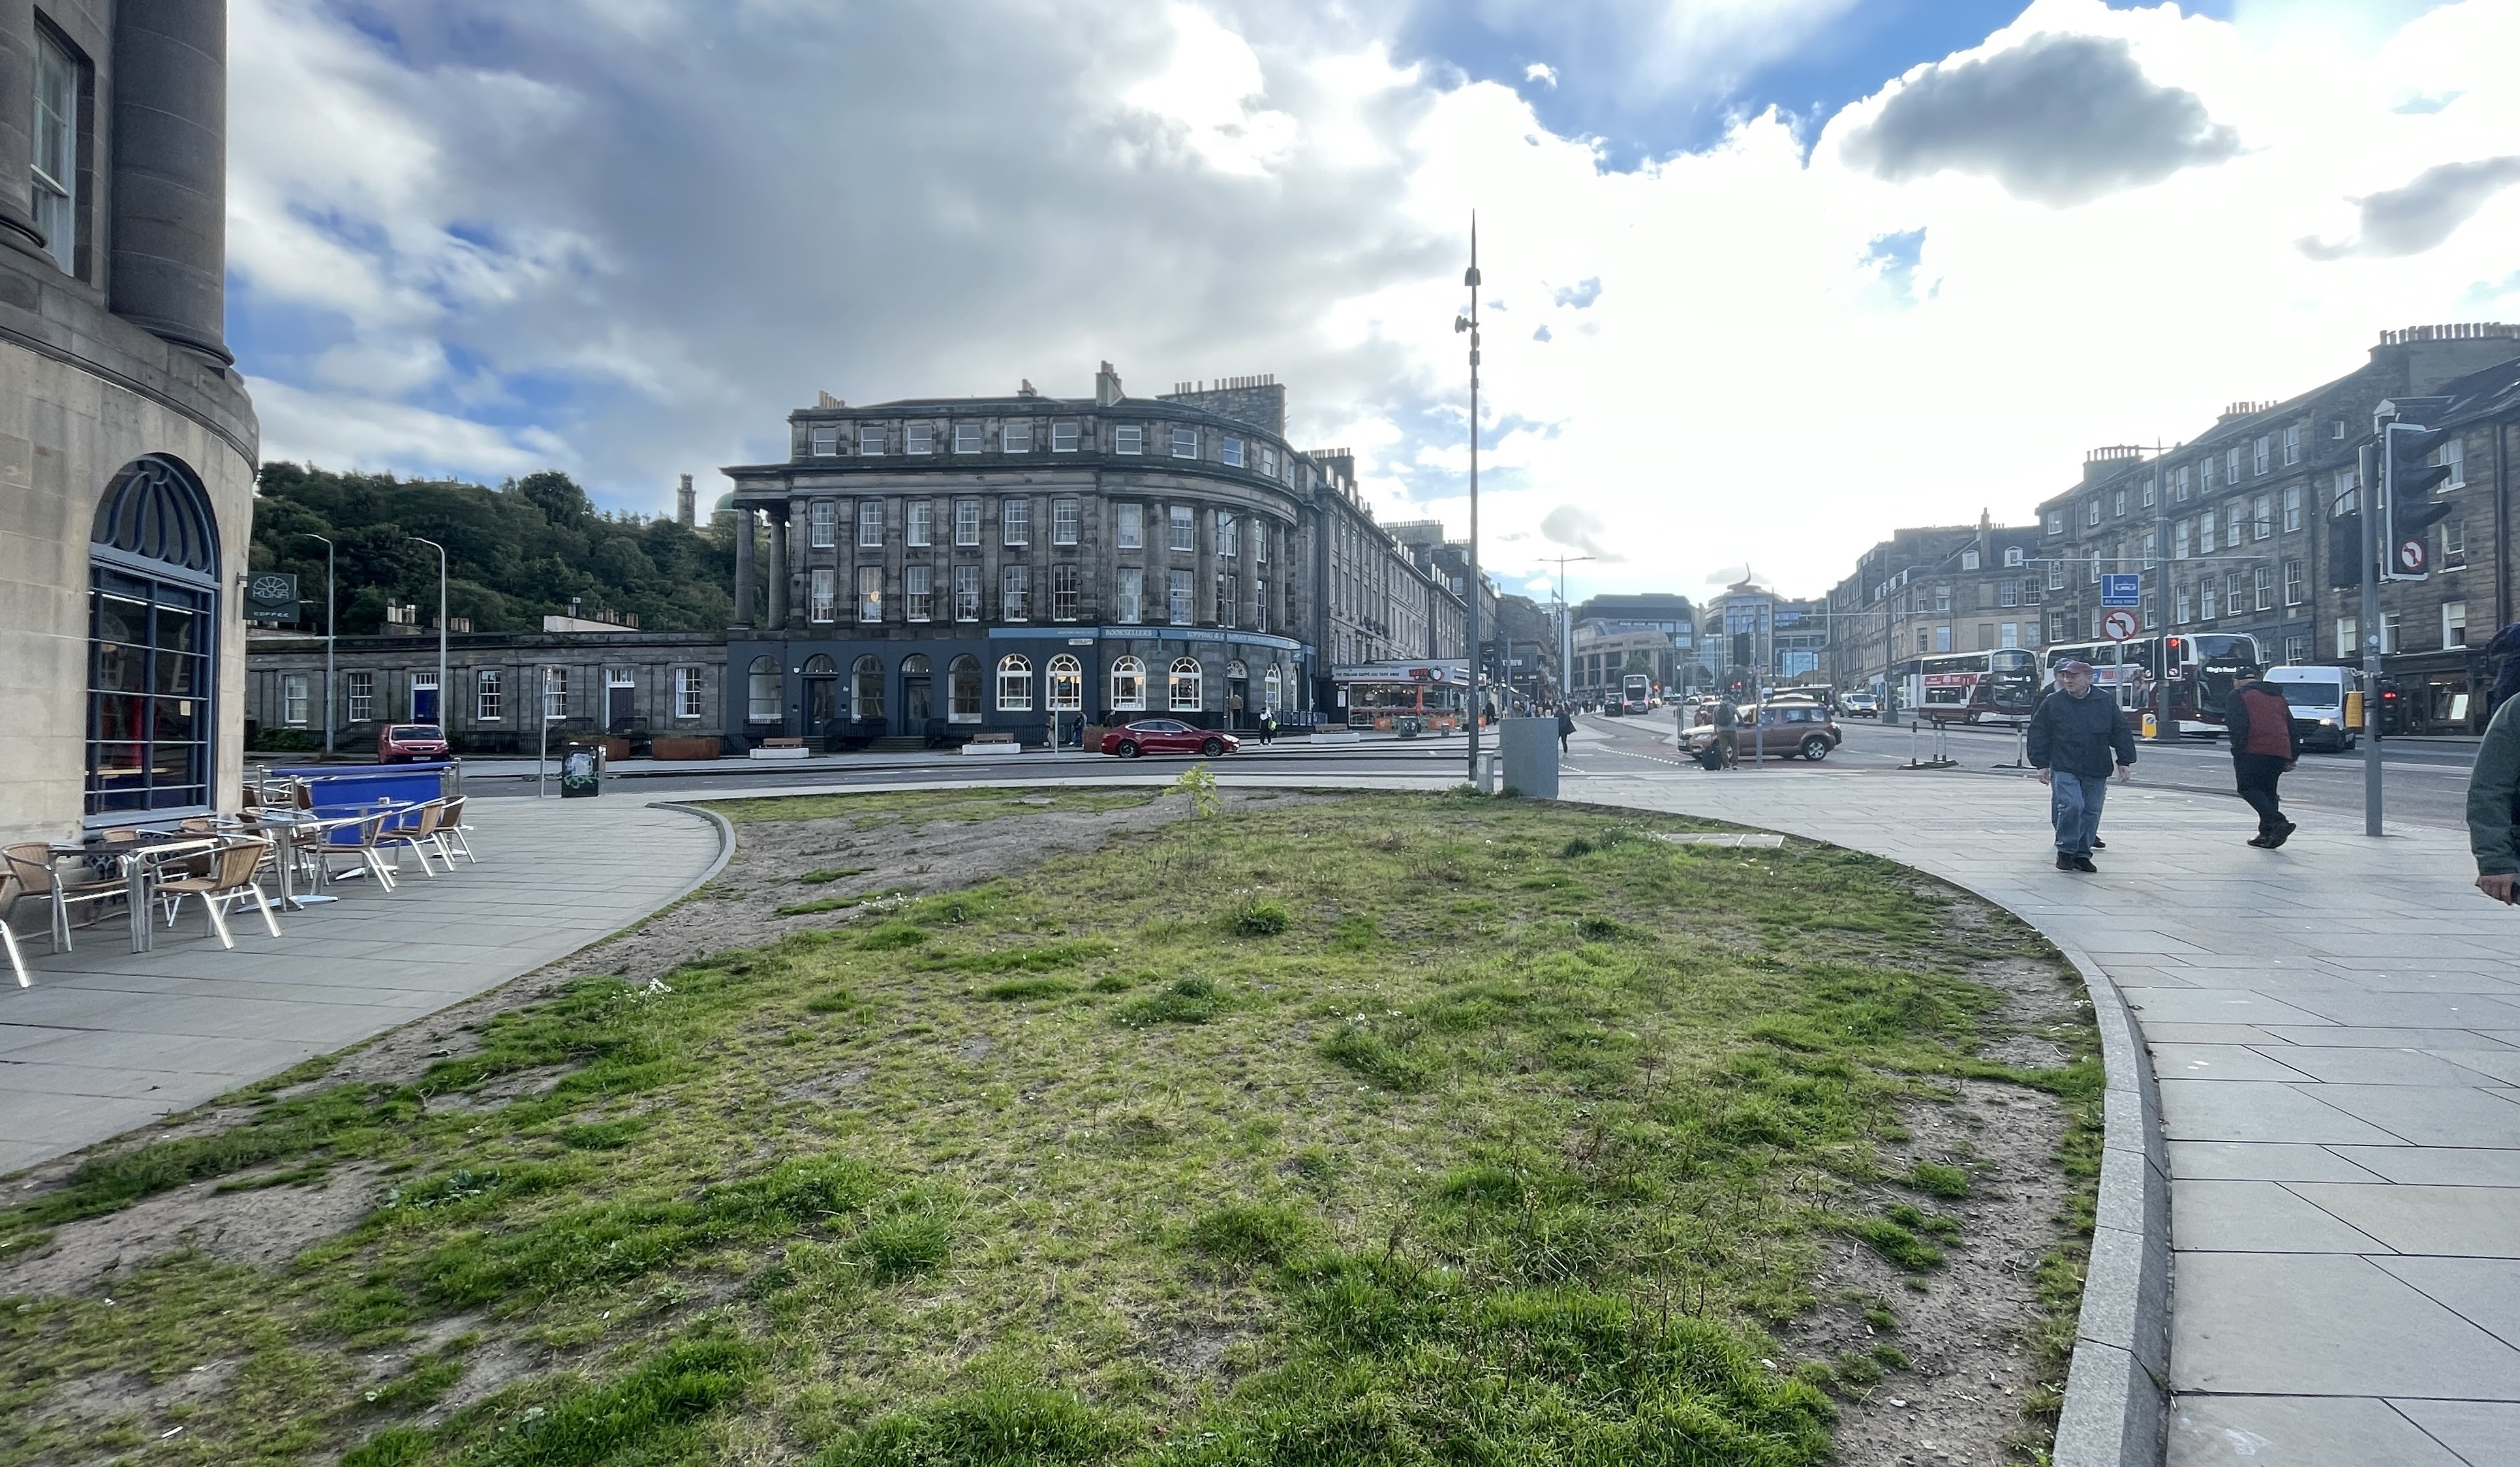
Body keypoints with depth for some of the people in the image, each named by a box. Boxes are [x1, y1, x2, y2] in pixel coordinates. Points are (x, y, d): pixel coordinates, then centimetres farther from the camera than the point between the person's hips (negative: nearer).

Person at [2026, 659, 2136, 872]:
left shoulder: (2106, 702, 5)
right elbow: (2039, 734, 2)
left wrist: (2125, 761, 8)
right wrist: (2041, 765, -2)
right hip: (2064, 769, -3)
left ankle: (2082, 855, 16)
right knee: (2071, 806, -16)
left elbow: (2121, 733, 11)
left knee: (2091, 812, 6)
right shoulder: (2052, 703, -1)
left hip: (2096, 771, 3)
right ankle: (2066, 851, 0)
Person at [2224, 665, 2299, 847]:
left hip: (2254, 751, -7)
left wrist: (2238, 749, -10)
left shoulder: (2238, 695, 4)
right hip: (2280, 753, 7)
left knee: (2248, 788, -4)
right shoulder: (2278, 697, 25)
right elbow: (2292, 728, 23)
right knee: (2268, 790, 15)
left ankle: (2278, 822, -23)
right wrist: (2293, 757, 23)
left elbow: (2238, 725, -11)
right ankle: (2267, 833, 11)